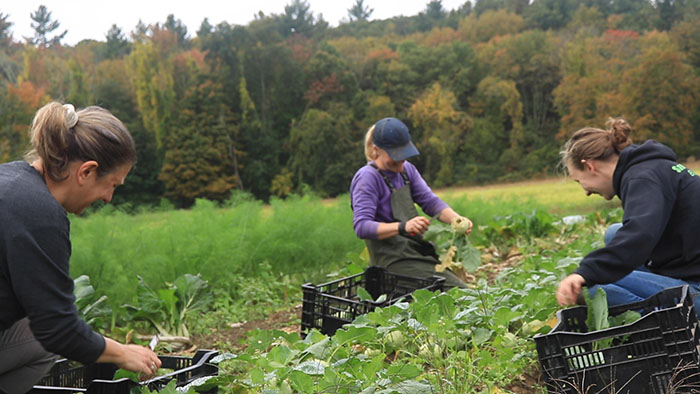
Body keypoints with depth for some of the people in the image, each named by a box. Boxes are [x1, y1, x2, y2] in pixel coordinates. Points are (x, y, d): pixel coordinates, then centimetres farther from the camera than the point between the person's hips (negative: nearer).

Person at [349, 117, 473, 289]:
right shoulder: (368, 177, -12)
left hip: (418, 253, 8)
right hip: (394, 260, -8)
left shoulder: (406, 169, 13)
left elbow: (430, 201, 7)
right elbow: (361, 226, -22)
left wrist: (456, 219, -13)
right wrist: (403, 227, -36)